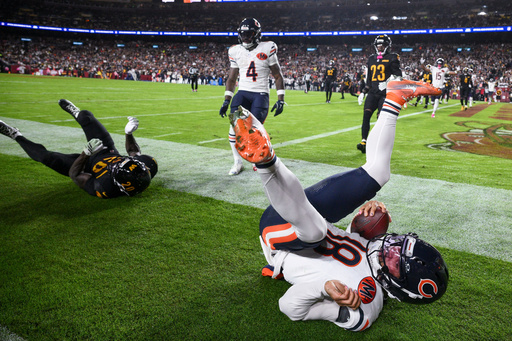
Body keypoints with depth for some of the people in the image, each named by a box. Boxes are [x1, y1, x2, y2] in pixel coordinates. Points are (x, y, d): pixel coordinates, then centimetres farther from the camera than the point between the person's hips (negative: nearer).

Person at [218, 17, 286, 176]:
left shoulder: (267, 49, -2)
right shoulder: (235, 51, 9)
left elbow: (278, 76, 2)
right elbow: (231, 79, 15)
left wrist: (280, 100, -5)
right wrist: (226, 101, 9)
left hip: (260, 94, -3)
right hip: (242, 93, 3)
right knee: (234, 126, -14)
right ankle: (238, 162, 2)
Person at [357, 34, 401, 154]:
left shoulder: (392, 58, 2)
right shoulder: (372, 59, 18)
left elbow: (398, 77, 1)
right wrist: (363, 92, 18)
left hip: (386, 93, -4)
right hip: (373, 92, 4)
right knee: (366, 115, -12)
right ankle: (363, 141, -11)